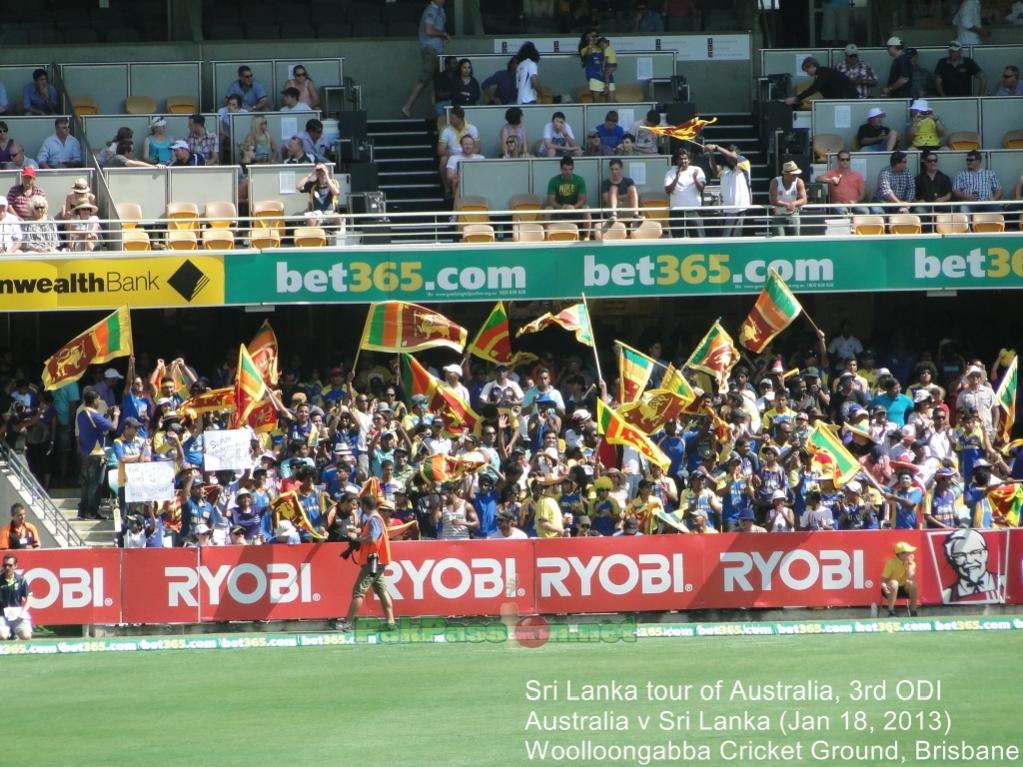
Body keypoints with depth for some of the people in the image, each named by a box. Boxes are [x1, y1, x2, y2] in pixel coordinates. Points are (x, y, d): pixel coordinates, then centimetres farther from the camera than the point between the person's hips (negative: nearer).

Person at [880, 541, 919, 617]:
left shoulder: (911, 563, -8)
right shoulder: (891, 562, -17)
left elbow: (910, 578, -23)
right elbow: (883, 580, -17)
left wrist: (909, 564, -23)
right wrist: (885, 587, -39)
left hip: (904, 589, 3)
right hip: (891, 590, -3)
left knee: (911, 583, -30)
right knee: (894, 583, -37)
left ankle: (913, 612, -19)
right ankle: (891, 612, -29)